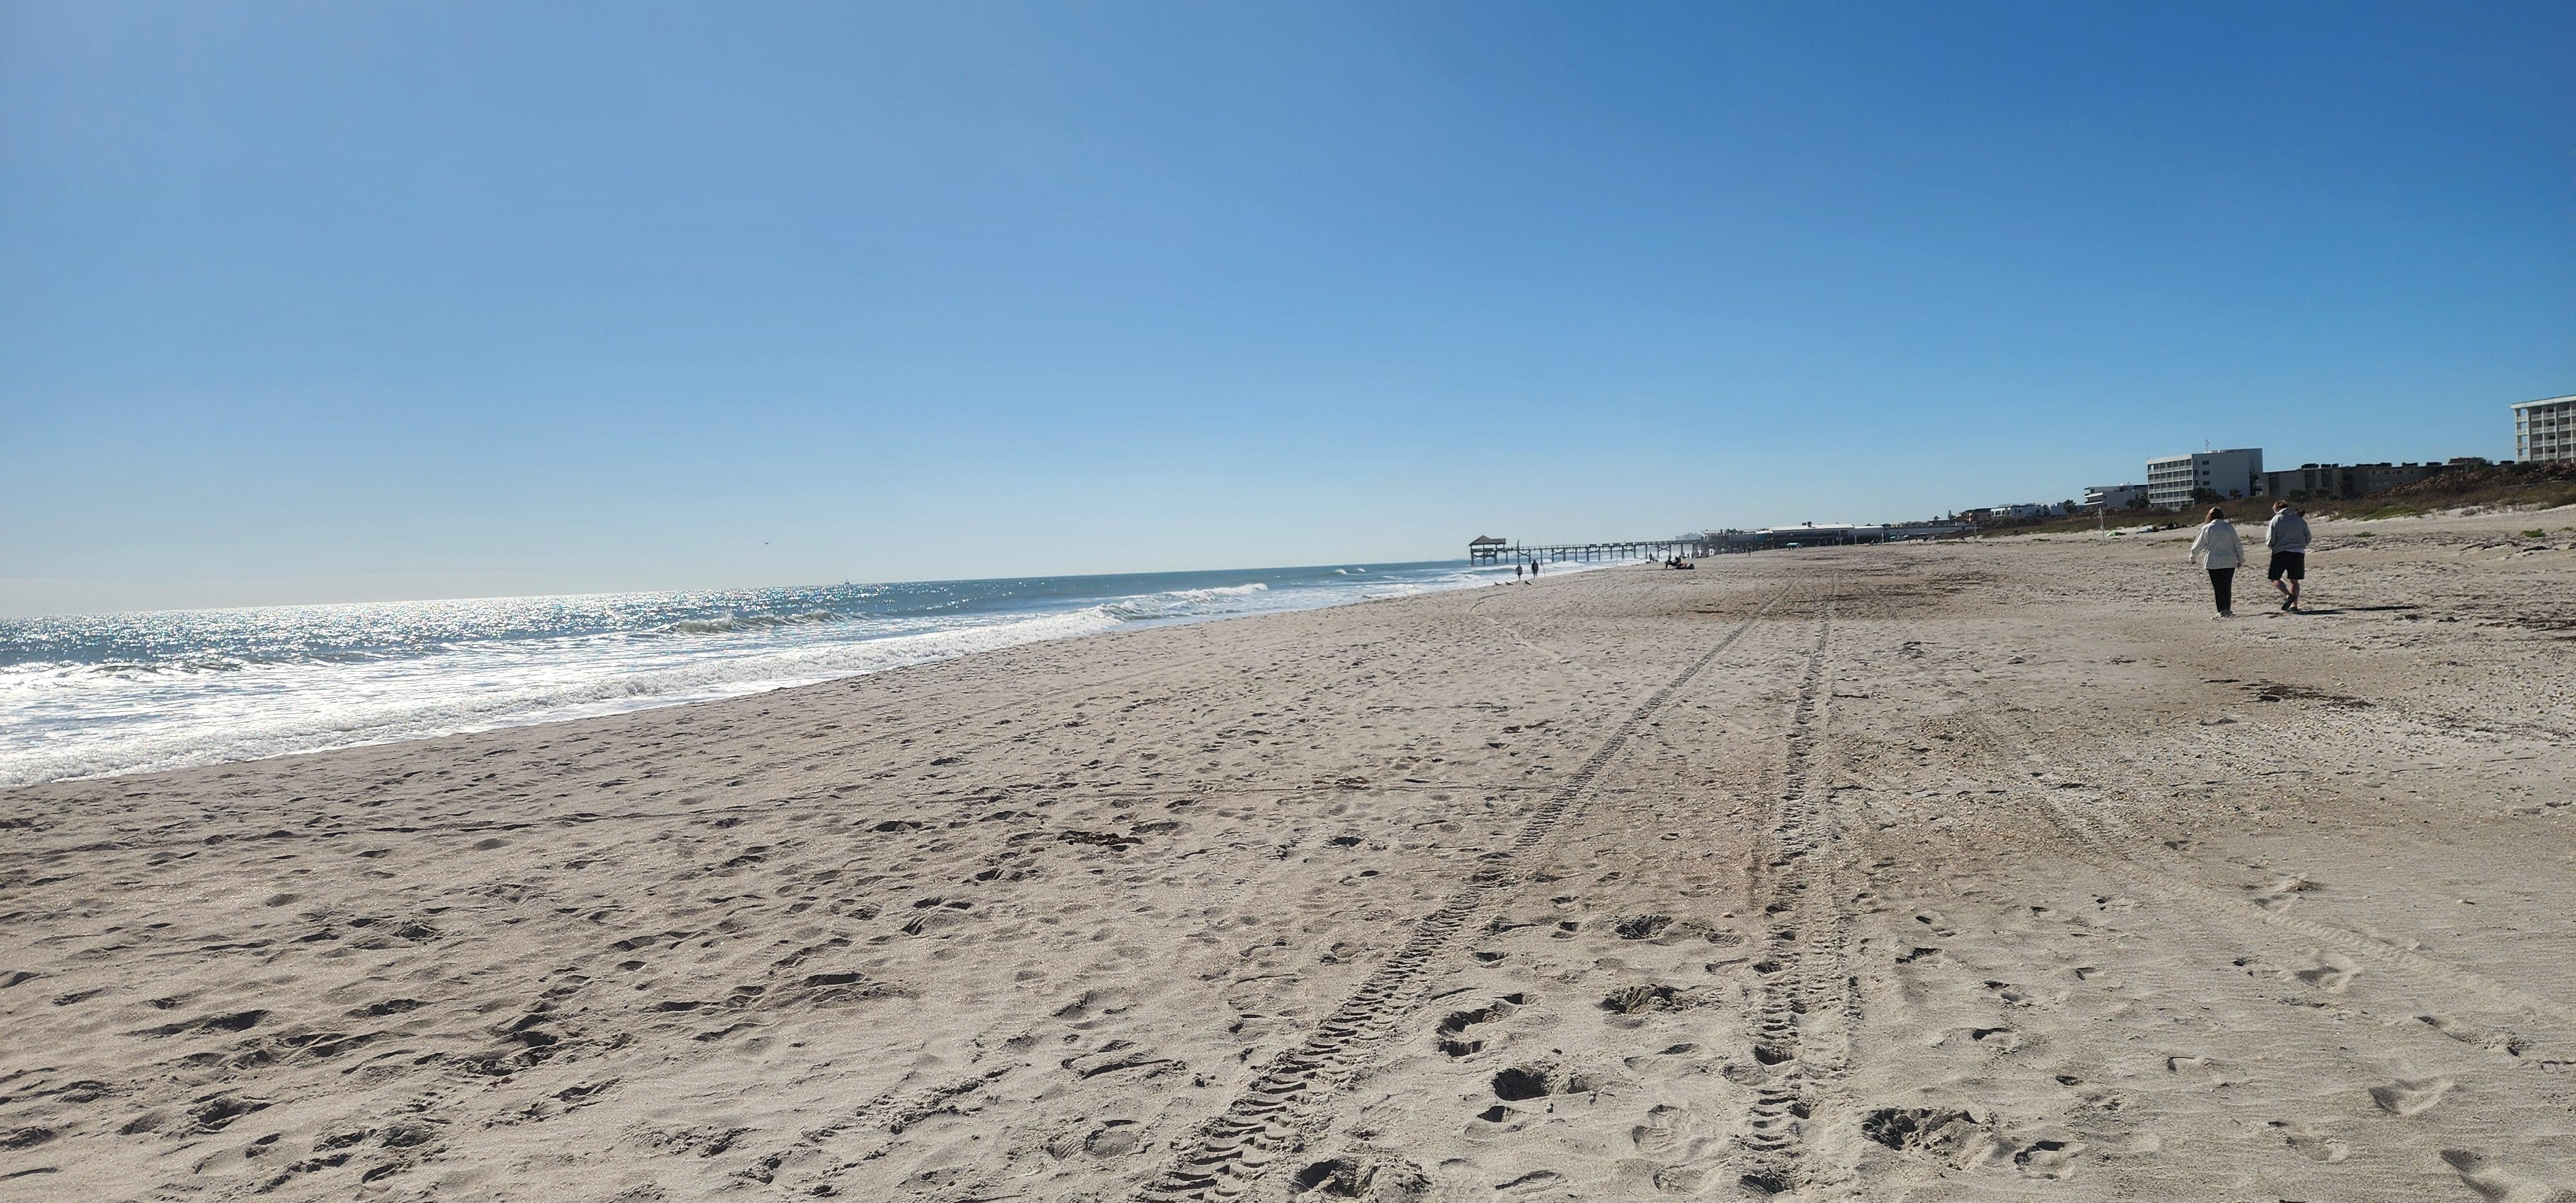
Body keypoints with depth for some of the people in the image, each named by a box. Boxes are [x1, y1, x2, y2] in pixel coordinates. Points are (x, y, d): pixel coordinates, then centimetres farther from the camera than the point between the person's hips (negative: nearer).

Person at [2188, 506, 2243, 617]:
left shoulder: (2207, 528, -4)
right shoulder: (2230, 527, 3)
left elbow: (2199, 545, 5)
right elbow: (2237, 545, 7)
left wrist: (2193, 556, 23)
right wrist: (2241, 559, 18)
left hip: (2214, 563, -2)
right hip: (2230, 562, 2)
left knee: (2218, 587, 1)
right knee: (2227, 586, 10)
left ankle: (2222, 611, -2)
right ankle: (2227, 609, 8)